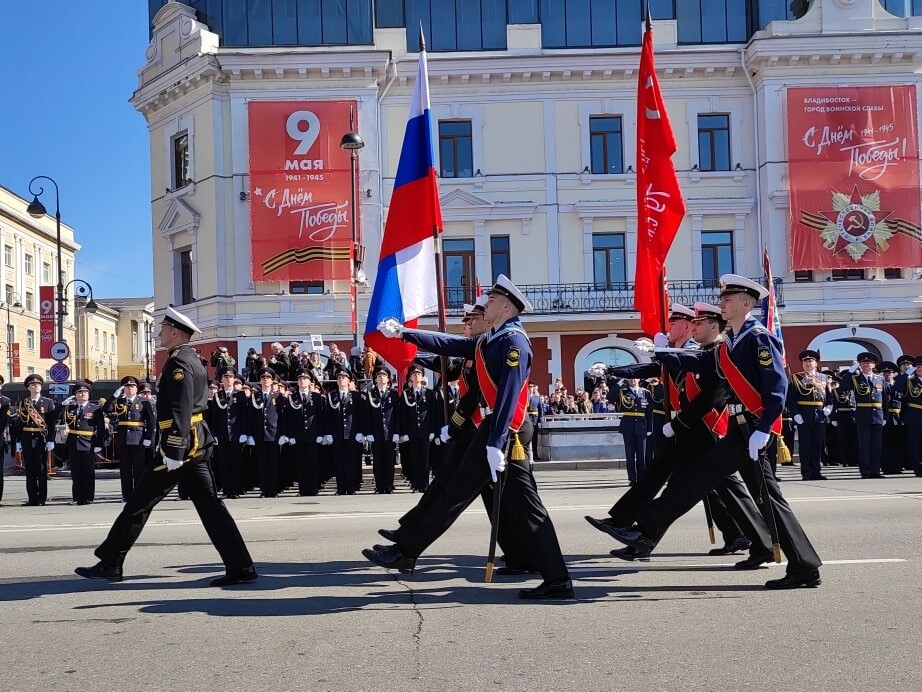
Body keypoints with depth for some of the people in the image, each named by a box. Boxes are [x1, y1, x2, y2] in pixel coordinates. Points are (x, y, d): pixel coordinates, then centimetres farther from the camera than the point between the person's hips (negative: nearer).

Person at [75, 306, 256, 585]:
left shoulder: (178, 363, -13)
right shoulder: (193, 360, 18)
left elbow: (181, 411, -22)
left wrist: (173, 453, -24)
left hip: (179, 445, -10)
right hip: (198, 444, 10)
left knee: (139, 504, 1)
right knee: (209, 505, 5)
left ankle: (110, 563, 11)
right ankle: (240, 566, 0)